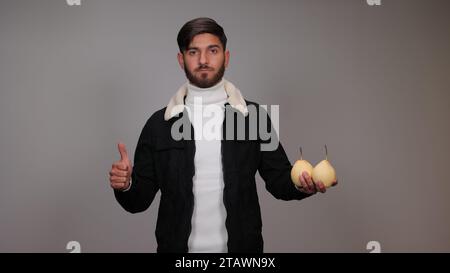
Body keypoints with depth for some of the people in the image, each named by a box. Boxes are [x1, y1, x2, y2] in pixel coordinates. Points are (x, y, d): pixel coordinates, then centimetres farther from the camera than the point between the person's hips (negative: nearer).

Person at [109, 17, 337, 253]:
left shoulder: (253, 116, -4)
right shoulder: (158, 124, -4)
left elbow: (278, 180, 0)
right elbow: (140, 199, -1)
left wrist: (301, 184, -20)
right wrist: (126, 185, -22)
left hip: (241, 246, 0)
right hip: (177, 246, 0)